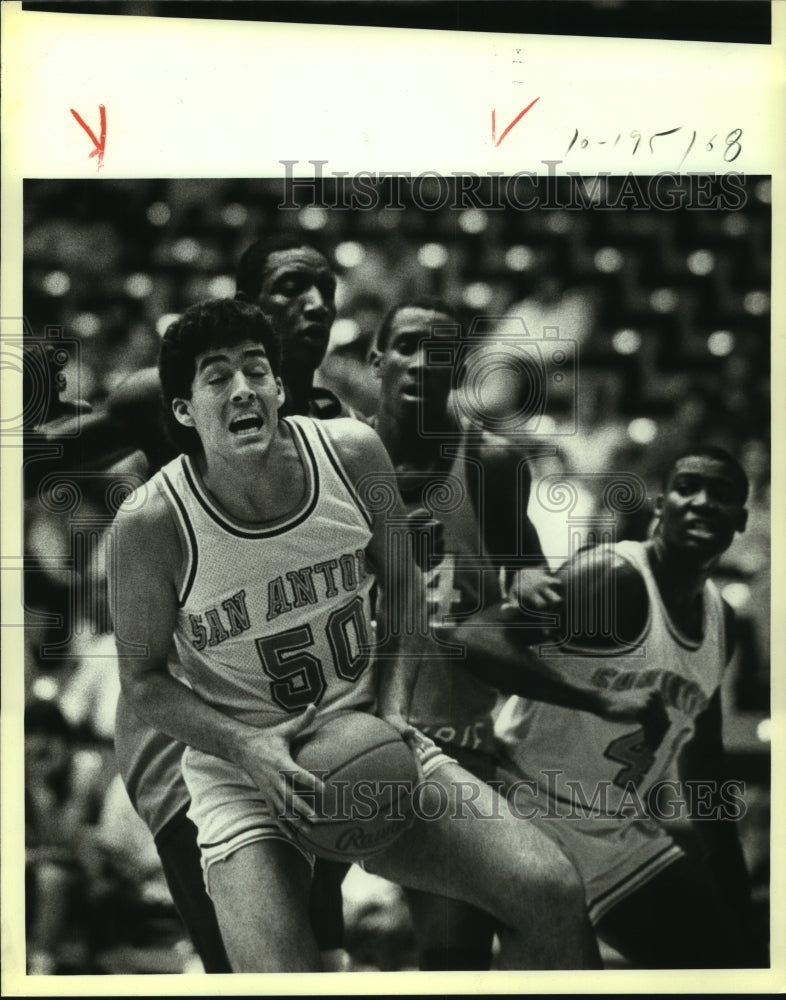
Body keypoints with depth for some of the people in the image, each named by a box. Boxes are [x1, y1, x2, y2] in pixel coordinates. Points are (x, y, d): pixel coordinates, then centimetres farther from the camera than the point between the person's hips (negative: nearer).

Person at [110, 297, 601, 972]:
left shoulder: (354, 454, -9)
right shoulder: (151, 523, -17)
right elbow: (143, 679, -4)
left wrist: (393, 709, -5)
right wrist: (245, 748, -19)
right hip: (240, 768, -3)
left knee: (552, 894, -11)